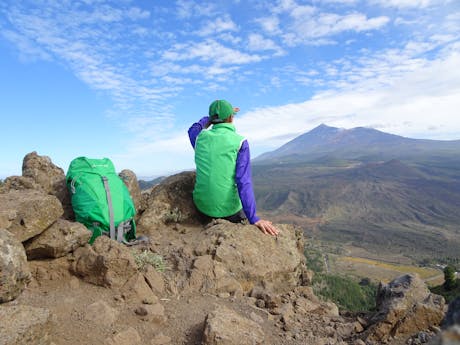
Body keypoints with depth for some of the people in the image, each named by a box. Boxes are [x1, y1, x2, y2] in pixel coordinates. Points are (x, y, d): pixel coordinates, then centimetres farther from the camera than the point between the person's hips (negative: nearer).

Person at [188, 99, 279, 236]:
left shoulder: (200, 138, -2)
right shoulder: (239, 142, -14)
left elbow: (193, 129, 25)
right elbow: (243, 182, -23)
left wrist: (214, 117, 26)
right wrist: (254, 219, -25)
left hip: (202, 204, 4)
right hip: (227, 208, -4)